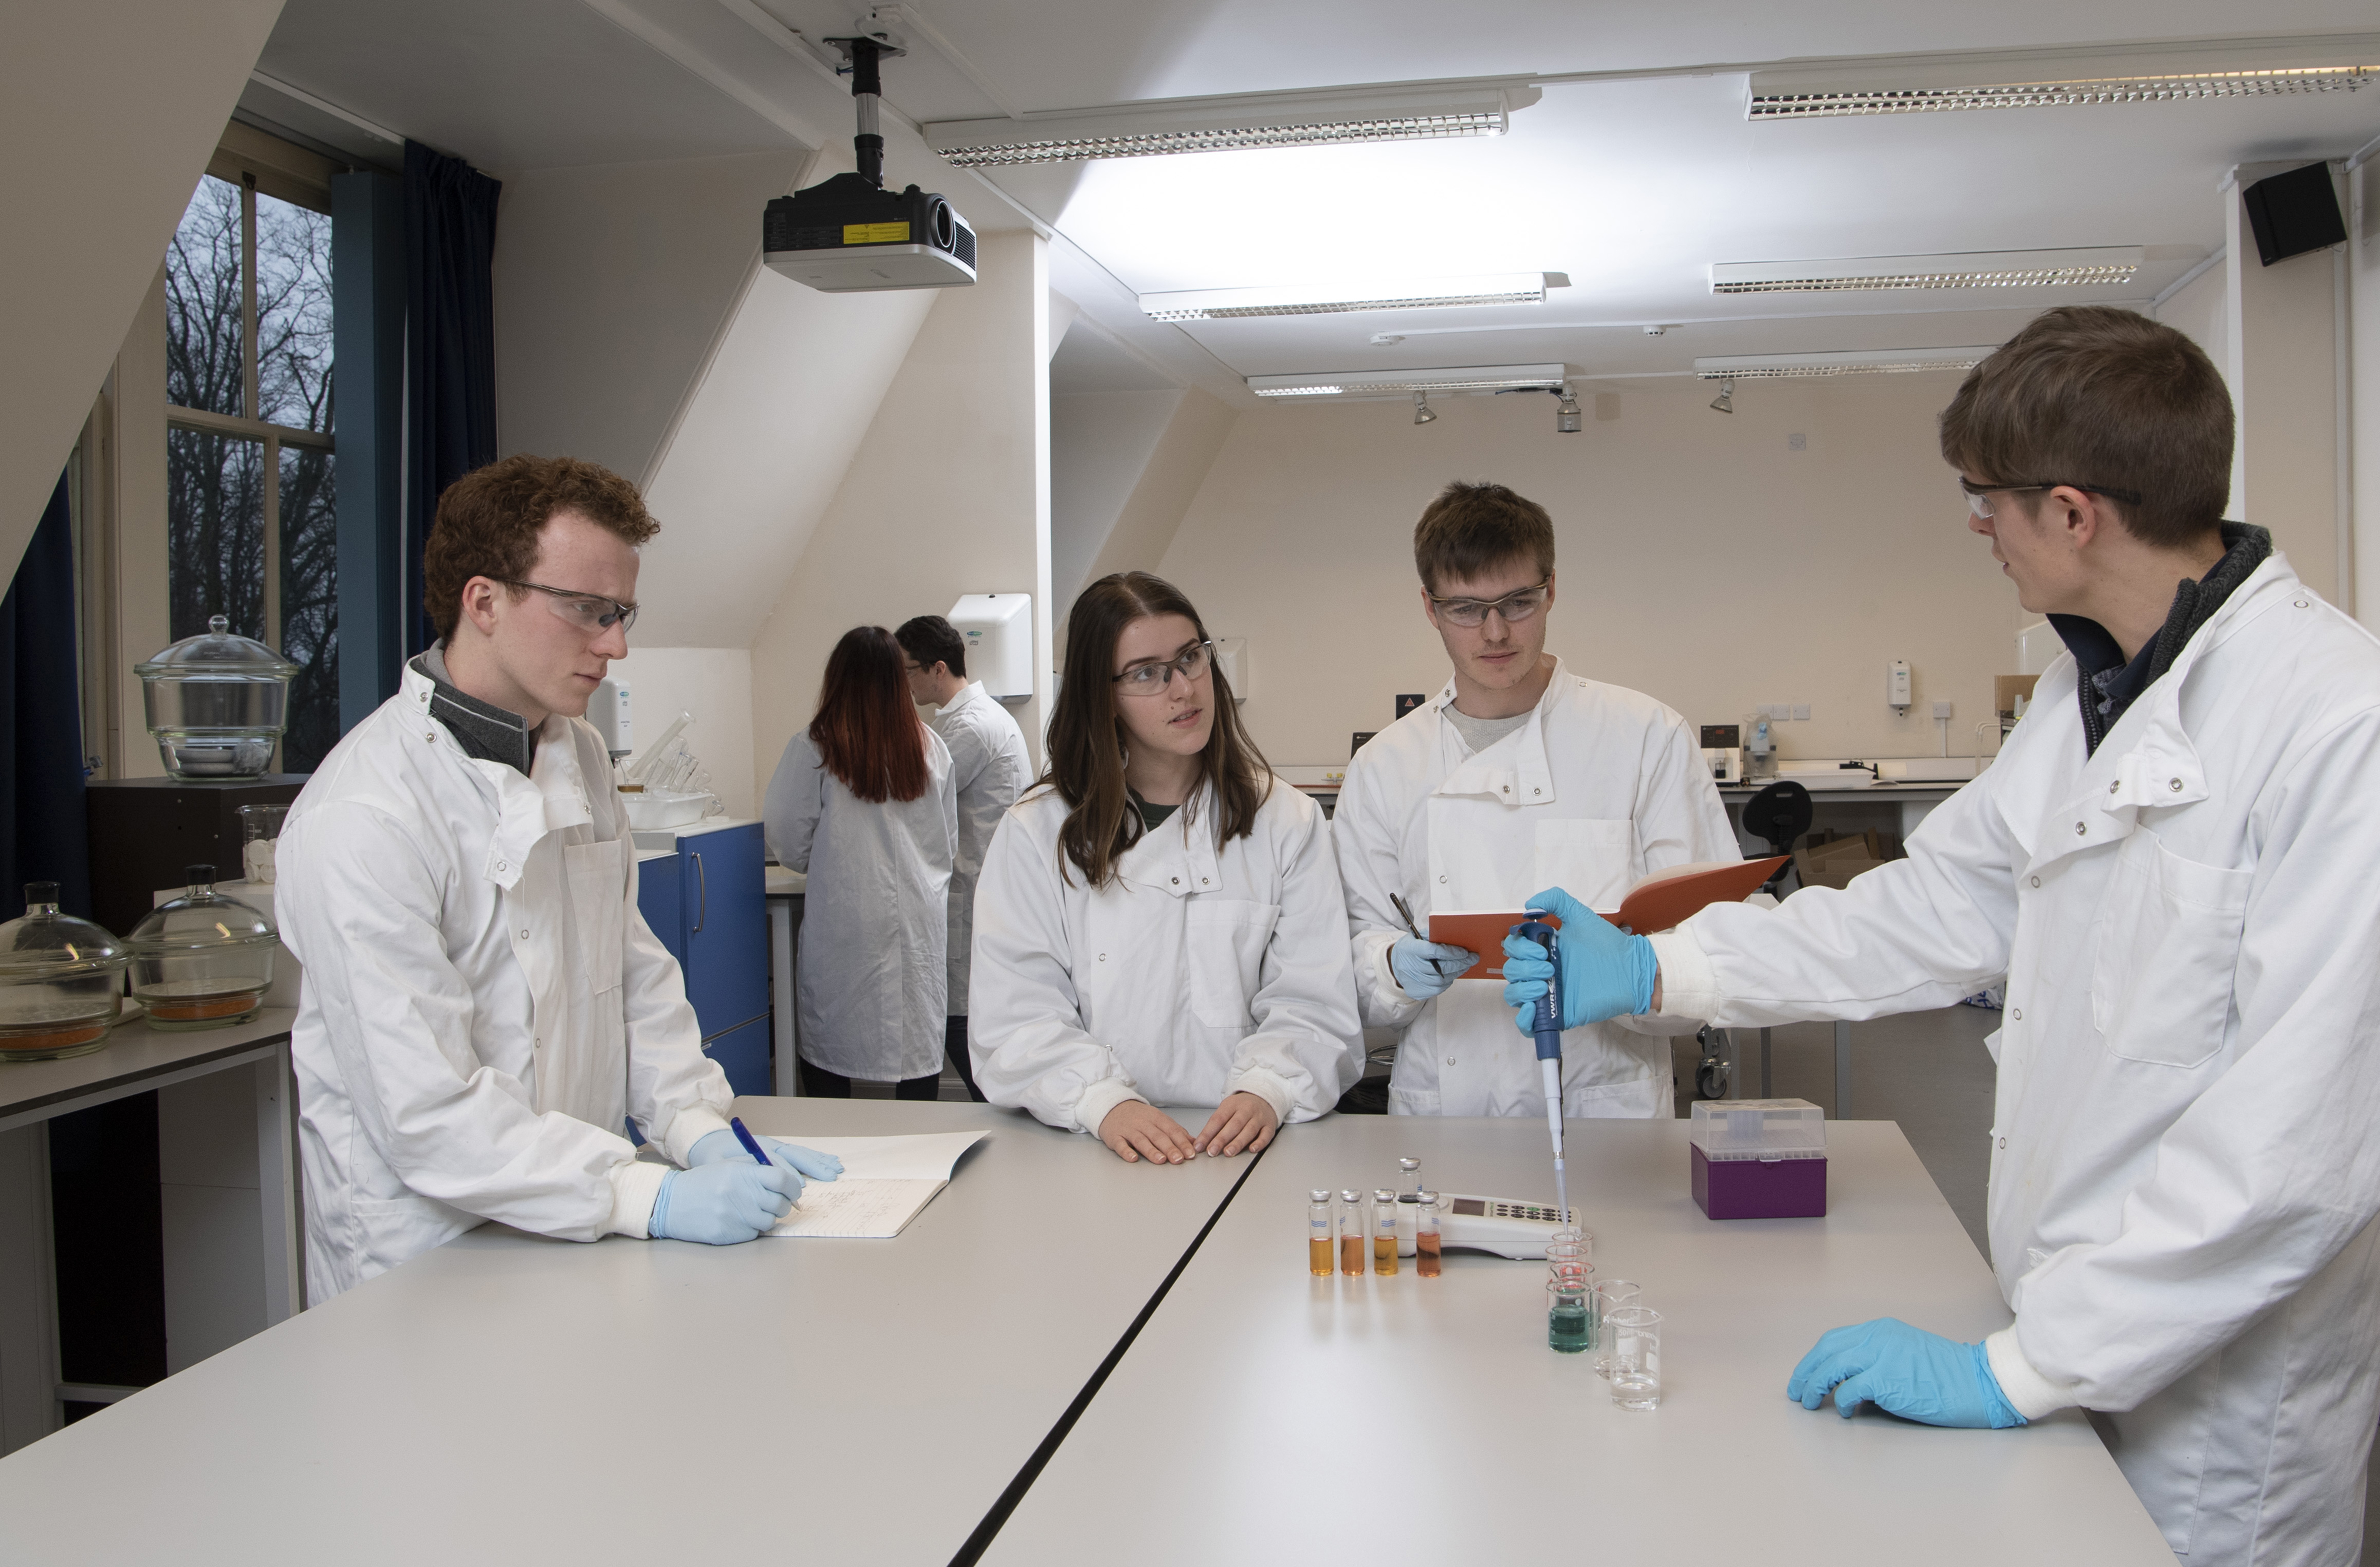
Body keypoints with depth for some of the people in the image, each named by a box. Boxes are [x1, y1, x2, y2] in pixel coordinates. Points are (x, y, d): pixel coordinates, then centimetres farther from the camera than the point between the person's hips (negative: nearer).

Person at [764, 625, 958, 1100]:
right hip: (920, 926, 3)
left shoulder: (813, 749, -8)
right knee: (920, 1041, 9)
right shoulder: (930, 747, 3)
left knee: (827, 1047, 8)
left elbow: (789, 846, -2)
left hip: (846, 923, -3)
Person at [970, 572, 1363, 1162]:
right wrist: (1104, 1102, -18)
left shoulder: (1288, 823, 10)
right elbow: (1019, 1018, -1)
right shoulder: (1034, 834, 7)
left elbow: (1313, 1005, 2)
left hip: (1250, 1150, 1)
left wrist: (1266, 1090, -16)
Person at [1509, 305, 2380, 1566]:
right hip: (2073, 1329, 8)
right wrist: (1656, 971, 6)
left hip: (2215, 1388, -7)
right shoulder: (2088, 685, 6)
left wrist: (2022, 1367, -24)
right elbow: (1950, 904, 12)